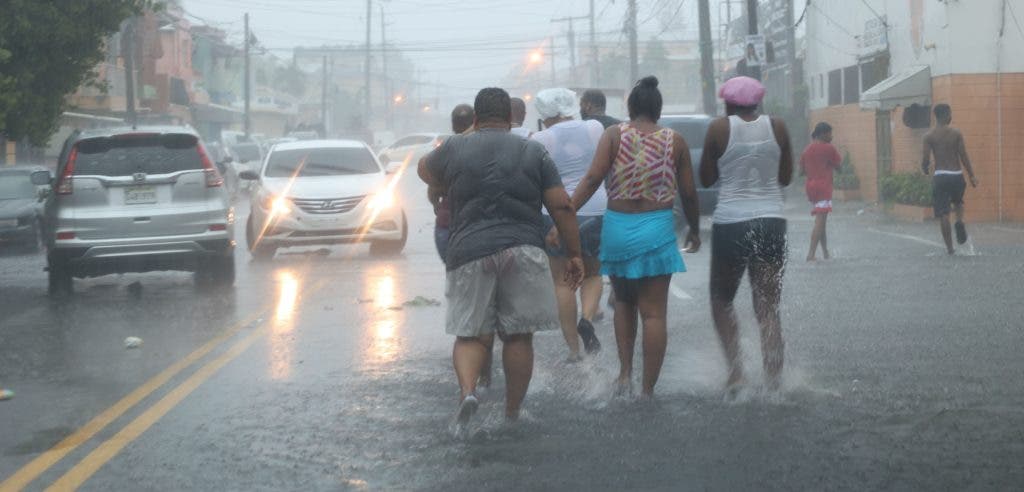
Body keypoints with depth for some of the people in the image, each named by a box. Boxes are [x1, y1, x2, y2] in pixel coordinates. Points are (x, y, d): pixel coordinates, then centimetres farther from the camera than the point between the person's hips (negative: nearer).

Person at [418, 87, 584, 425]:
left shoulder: (454, 149, 7)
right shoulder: (533, 152, 7)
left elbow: (425, 171, 28)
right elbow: (562, 207, 3)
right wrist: (574, 255, 8)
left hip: (469, 251, 0)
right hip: (523, 251, 0)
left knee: (469, 334, 7)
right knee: (518, 337, 8)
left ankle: (468, 390, -19)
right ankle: (512, 415, 12)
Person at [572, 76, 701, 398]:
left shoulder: (614, 135, 0)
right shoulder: (674, 141, 2)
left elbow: (593, 178, -12)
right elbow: (688, 193, 5)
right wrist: (695, 230, 20)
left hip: (617, 227, 1)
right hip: (656, 229, -1)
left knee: (623, 301, 22)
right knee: (654, 312, 2)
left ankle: (625, 373, 12)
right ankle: (648, 390, 0)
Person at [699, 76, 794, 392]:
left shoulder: (719, 129, -6)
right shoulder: (777, 127, 2)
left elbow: (706, 179, 3)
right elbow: (786, 177, 10)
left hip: (730, 224, -2)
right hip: (771, 221, 3)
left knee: (721, 301, 15)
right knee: (768, 309, 8)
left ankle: (735, 371, -1)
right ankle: (774, 382, 1)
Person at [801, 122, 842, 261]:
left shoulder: (807, 150, 11)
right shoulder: (829, 148, -8)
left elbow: (803, 168, 14)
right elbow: (838, 165, 0)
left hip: (810, 186, 8)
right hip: (823, 187, -8)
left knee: (820, 221, 17)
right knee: (820, 221, -11)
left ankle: (826, 252, 20)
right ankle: (811, 254, -20)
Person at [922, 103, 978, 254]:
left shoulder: (929, 136, -2)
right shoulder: (956, 133, -2)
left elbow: (925, 159, -5)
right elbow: (964, 157, -4)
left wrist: (925, 169, 17)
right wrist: (972, 176, 3)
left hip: (940, 176, -1)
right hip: (957, 175, 1)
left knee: (943, 214, 4)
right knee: (958, 202, 28)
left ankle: (949, 247, 1)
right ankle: (960, 222, -2)